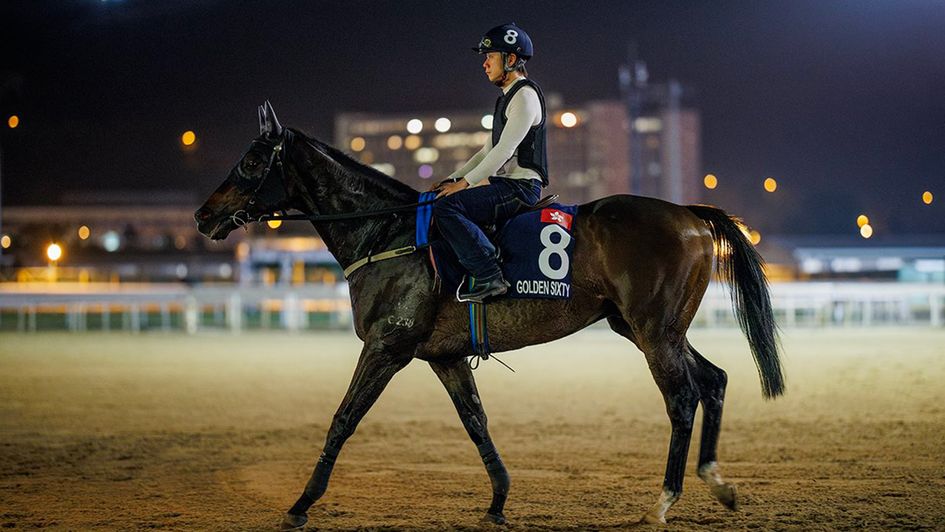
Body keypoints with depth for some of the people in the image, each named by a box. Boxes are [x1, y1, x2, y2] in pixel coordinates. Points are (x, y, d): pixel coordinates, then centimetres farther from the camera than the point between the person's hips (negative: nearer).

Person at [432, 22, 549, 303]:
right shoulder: (508, 98, 22)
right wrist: (453, 178, 16)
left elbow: (505, 149, -19)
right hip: (506, 184, 11)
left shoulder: (525, 96, -11)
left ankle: (489, 276, -28)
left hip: (520, 187, -11)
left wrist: (465, 182, -17)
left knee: (447, 207, -25)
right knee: (445, 207, 14)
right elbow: (490, 149, 25)